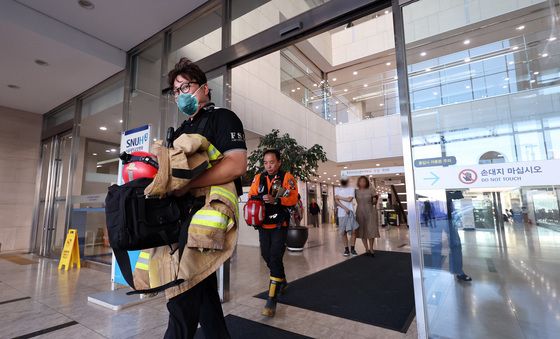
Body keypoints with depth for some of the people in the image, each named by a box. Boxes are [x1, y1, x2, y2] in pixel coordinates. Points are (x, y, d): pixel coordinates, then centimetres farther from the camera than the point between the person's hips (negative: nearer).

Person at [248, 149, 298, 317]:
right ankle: (282, 281, 43)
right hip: (263, 224, 5)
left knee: (275, 258, -9)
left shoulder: (286, 177, -7)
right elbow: (251, 196, 6)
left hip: (279, 225, -5)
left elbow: (293, 198, -15)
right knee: (266, 256, 16)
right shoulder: (259, 178, 5)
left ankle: (272, 300, 1)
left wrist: (275, 200, -28)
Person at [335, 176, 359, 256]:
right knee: (343, 232, 2)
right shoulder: (337, 189, 9)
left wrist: (339, 197, 0)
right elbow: (336, 201, -3)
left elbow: (349, 199, -8)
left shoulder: (351, 189, 6)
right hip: (341, 213, 1)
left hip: (350, 212, -1)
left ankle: (352, 248, 11)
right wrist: (345, 208, -13)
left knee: (353, 231, -3)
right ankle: (346, 249, 13)